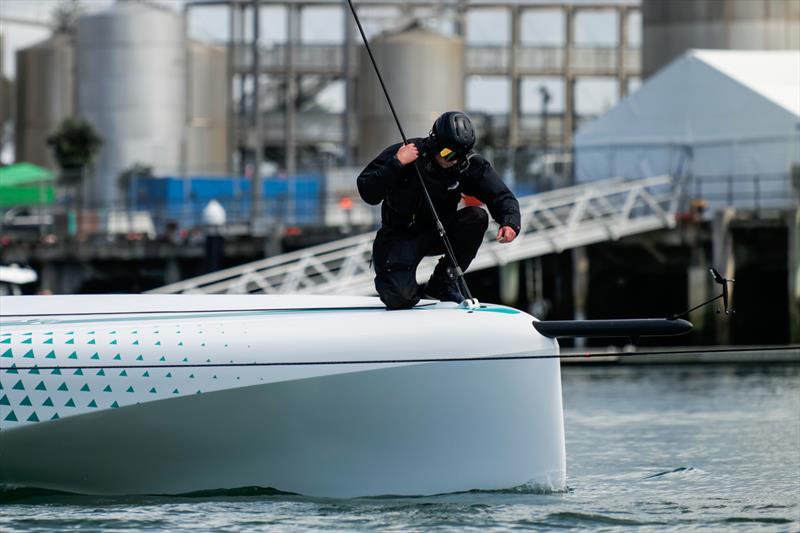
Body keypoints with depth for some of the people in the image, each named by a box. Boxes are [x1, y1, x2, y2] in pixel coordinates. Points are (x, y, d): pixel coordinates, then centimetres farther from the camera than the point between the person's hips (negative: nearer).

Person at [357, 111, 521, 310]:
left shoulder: (470, 165, -14)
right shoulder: (403, 154, -21)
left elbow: (502, 196, -16)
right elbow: (368, 194, -25)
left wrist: (510, 224, -37)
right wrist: (396, 164, -36)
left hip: (438, 234, 4)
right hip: (400, 236, -4)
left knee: (477, 217, -26)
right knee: (400, 299, -27)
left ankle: (442, 282, -7)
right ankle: (387, 277, 15)